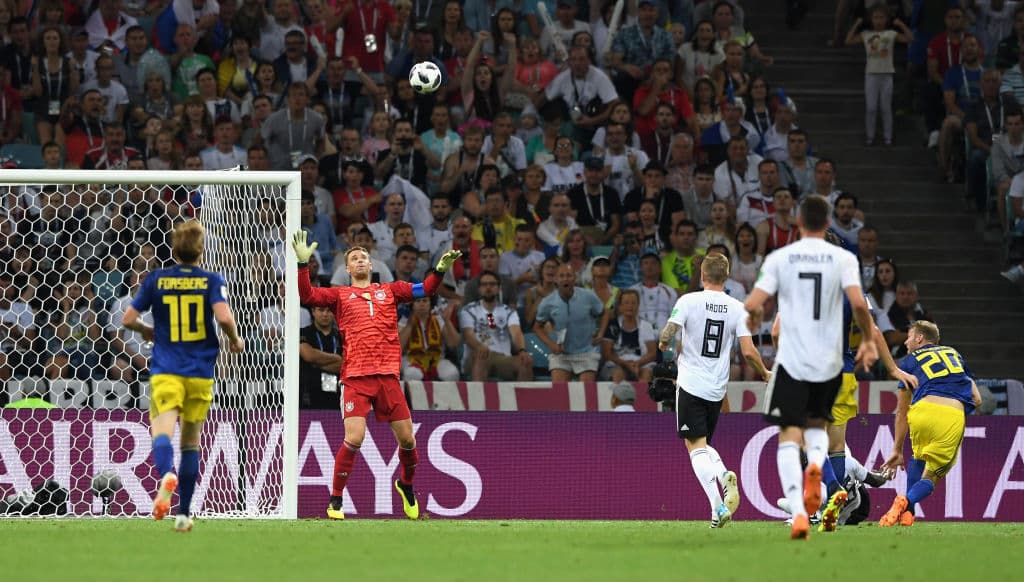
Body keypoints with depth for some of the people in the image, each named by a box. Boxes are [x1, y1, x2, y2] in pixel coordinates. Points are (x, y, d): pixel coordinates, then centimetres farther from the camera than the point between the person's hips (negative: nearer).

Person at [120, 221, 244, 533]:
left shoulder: (156, 280, 3)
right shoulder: (212, 281, -1)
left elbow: (127, 319, 3)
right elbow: (224, 317, -16)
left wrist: (146, 331, 25)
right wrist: (235, 340, 4)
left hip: (166, 371, -1)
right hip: (201, 372, 1)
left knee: (162, 432, -16)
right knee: (191, 441, 14)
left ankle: (167, 475, -51)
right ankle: (183, 514, 14)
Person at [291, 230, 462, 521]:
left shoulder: (389, 290, 16)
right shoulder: (340, 295, 11)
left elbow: (425, 289, 10)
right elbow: (307, 295, -1)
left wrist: (440, 270, -8)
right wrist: (303, 263, -13)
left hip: (388, 376, 3)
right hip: (356, 378, -3)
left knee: (407, 438, 5)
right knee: (354, 439, -16)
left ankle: (406, 485, 34)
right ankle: (335, 501, -3)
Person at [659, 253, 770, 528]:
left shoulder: (689, 301, -8)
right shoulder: (737, 308, -1)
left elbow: (665, 338, -11)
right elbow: (748, 351, -5)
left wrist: (664, 345, 14)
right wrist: (765, 373, 13)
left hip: (691, 384, -4)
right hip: (717, 388, 4)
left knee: (696, 445, -4)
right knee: (704, 444, 19)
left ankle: (717, 505, -21)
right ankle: (725, 478, -12)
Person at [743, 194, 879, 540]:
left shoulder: (780, 258, -1)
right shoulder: (843, 259, -1)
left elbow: (753, 304, -7)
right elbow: (858, 303, -13)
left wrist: (753, 319, 17)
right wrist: (869, 340, 3)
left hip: (792, 360, -2)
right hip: (829, 362, 2)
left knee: (789, 437, 1)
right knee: (817, 424, 23)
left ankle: (798, 511, -18)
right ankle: (816, 463, -12)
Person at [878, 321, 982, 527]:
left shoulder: (910, 361, 22)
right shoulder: (954, 354, 31)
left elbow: (902, 412, 22)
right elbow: (976, 399, 25)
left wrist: (897, 450, 27)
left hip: (923, 410, -1)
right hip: (954, 416, 1)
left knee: (918, 458, 31)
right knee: (931, 477, 12)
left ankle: (907, 508, 16)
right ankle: (907, 503, -17)